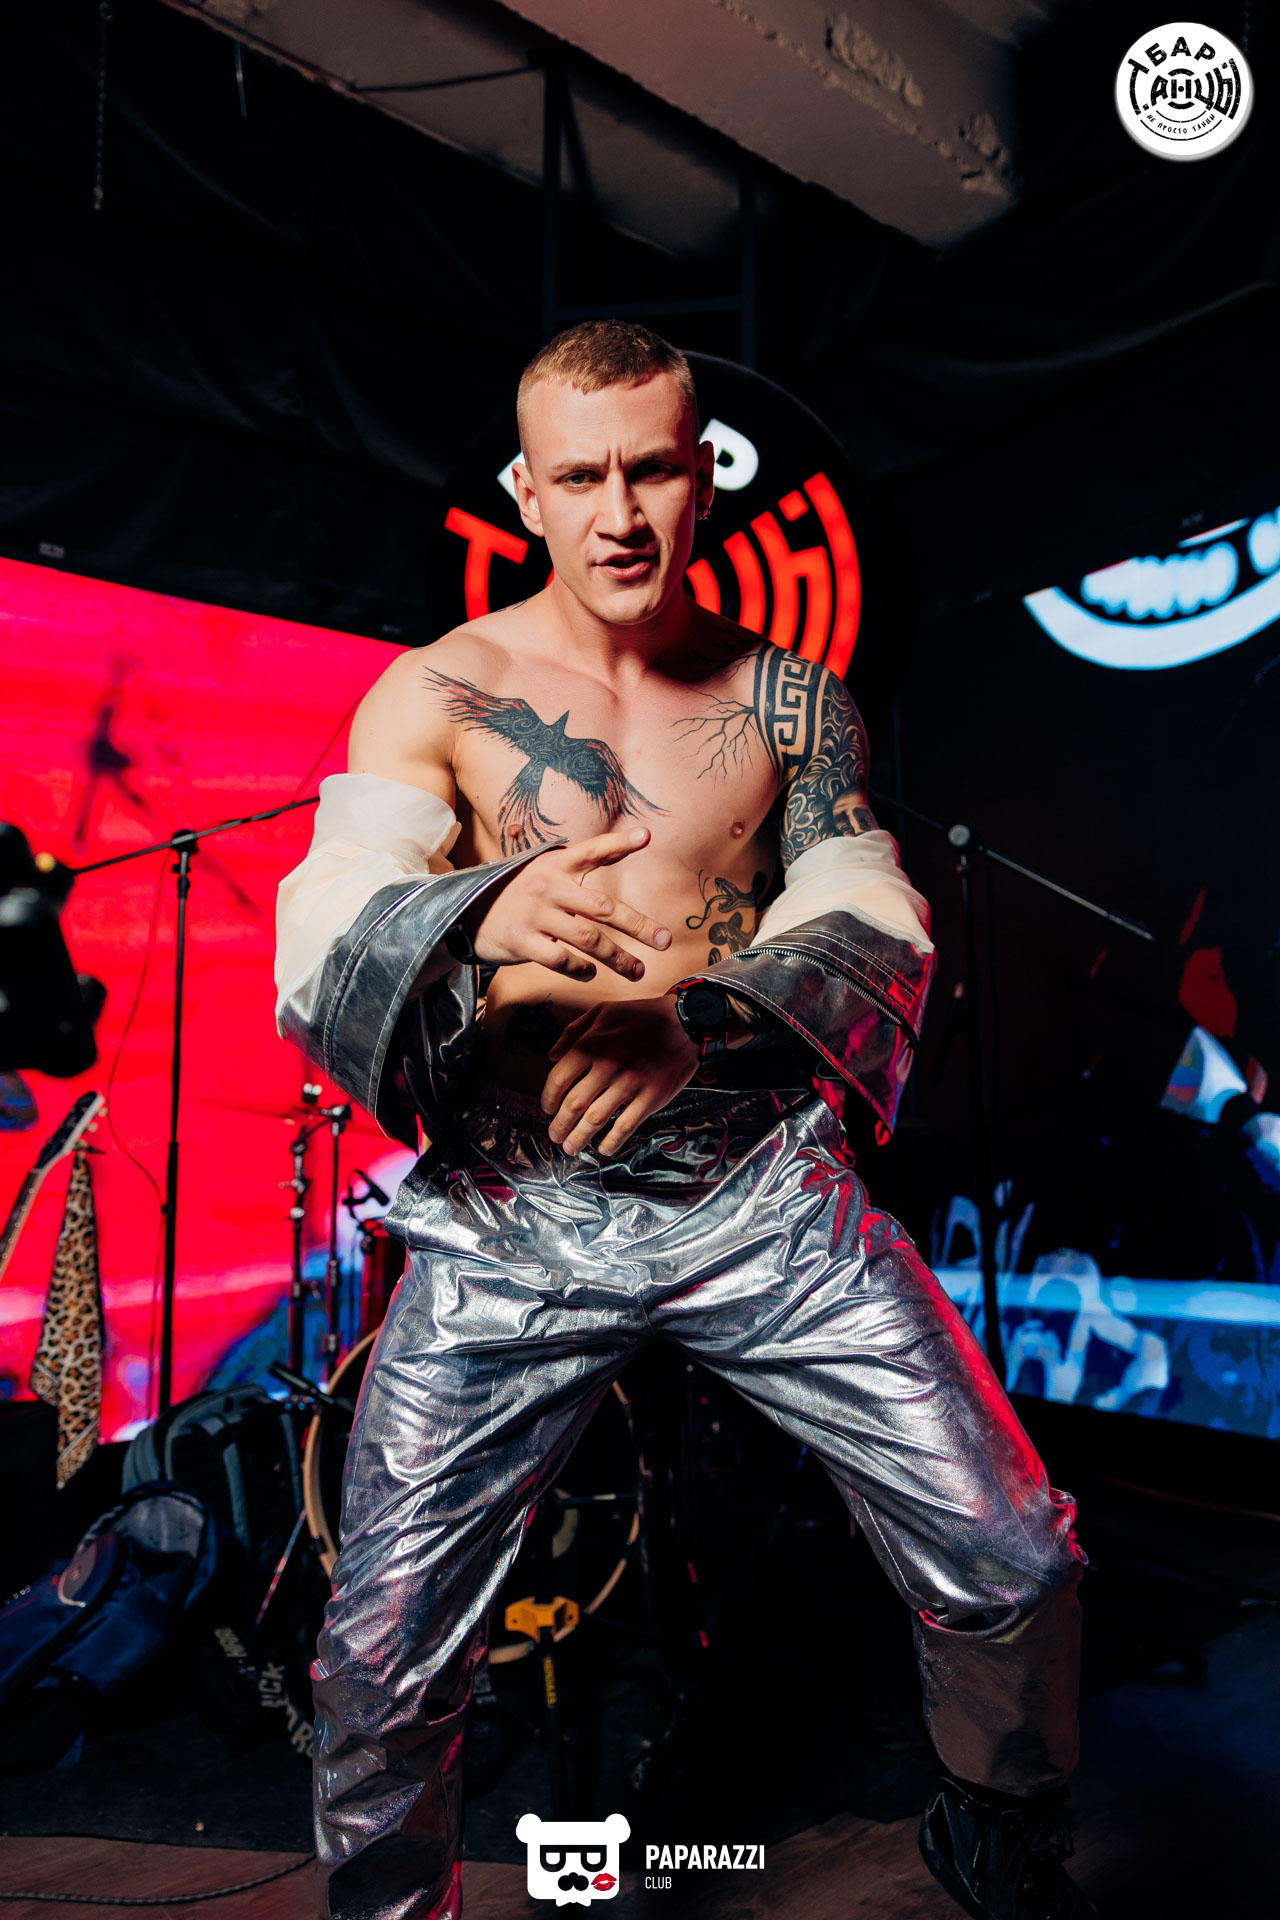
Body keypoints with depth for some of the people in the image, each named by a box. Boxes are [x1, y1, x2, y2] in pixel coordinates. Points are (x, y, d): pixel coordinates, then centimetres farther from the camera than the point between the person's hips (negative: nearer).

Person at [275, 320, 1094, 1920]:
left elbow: (872, 934, 0)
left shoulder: (794, 702, 8)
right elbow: (321, 947, -12)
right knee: (382, 1663, 2)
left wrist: (689, 1011, -20)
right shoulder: (434, 700, 0)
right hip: (511, 1218, -1)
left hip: (763, 1193, 2)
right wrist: (488, 920, -36)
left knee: (1014, 1564, 4)